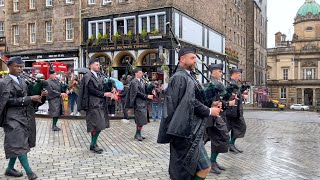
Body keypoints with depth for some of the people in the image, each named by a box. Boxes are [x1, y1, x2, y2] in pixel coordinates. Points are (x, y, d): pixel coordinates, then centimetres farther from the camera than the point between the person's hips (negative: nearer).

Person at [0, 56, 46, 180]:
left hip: (24, 116, 7)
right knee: (18, 143, -7)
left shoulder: (22, 81, 12)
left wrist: (39, 95, -4)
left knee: (16, 143, 12)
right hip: (13, 117, -7)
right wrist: (30, 99, -20)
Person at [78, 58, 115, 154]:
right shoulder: (88, 77, -9)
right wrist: (104, 94, -17)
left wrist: (109, 93, -1)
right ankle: (93, 145, 5)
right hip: (93, 104, -8)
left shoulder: (99, 75, 16)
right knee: (96, 125, -8)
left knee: (99, 125, 10)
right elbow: (91, 90, -17)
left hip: (100, 103, 8)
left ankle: (93, 144, 20)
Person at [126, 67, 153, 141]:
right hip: (138, 103, -8)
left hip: (143, 102, 8)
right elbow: (137, 93, -17)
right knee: (140, 119, -5)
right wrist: (147, 96, -17)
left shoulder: (142, 80, 12)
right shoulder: (134, 82, -12)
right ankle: (137, 134, 7)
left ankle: (138, 134, 20)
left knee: (142, 119, 11)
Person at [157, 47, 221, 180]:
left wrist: (210, 106, 5)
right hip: (186, 130, -10)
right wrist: (209, 111, -8)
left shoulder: (188, 76, 16)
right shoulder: (180, 77, -14)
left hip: (192, 129, 10)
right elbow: (190, 102, -20)